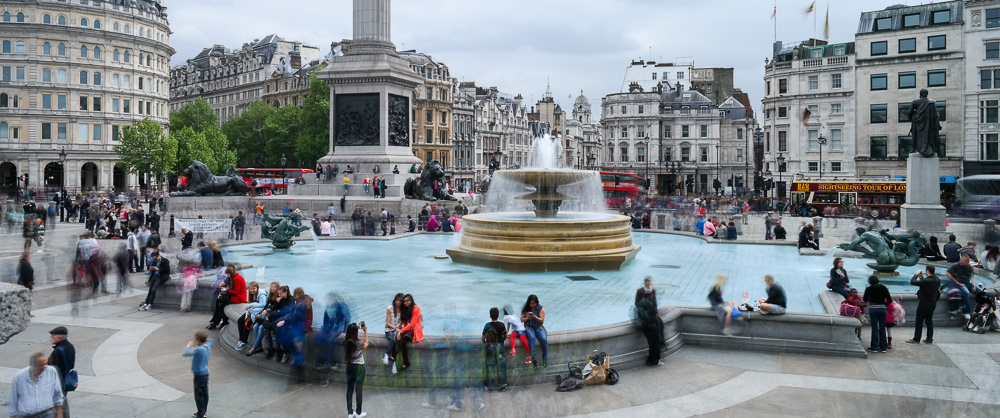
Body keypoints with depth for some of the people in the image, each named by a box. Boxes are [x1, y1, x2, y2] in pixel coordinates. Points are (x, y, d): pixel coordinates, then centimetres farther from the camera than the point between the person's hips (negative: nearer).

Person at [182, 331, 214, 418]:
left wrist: (189, 345, -8)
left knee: (199, 395, 1)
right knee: (204, 394, 17)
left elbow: (184, 353, -26)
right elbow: (211, 341, 23)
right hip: (205, 373, 8)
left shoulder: (198, 349, -24)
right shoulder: (207, 346, 0)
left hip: (199, 375, -8)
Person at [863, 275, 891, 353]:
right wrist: (884, 305, 15)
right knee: (882, 328, 7)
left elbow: (865, 300, 4)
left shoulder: (869, 289, 0)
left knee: (874, 328, 1)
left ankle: (874, 347, 2)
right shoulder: (883, 288, 6)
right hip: (883, 309, 2)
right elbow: (889, 300, 3)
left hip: (873, 309, -2)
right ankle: (883, 347, 12)